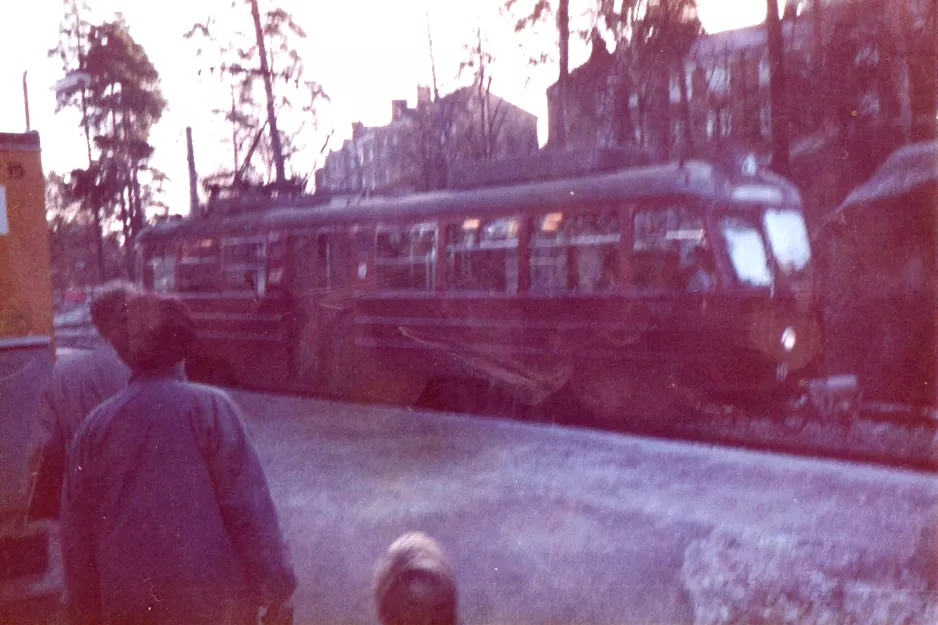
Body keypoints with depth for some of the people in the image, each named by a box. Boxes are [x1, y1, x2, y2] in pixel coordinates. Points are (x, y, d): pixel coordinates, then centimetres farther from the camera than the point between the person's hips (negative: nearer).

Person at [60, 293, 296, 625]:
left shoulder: (95, 424, 3)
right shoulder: (210, 408, -9)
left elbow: (76, 530, 8)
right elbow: (250, 510, -13)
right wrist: (277, 590, -7)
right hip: (212, 598, -3)